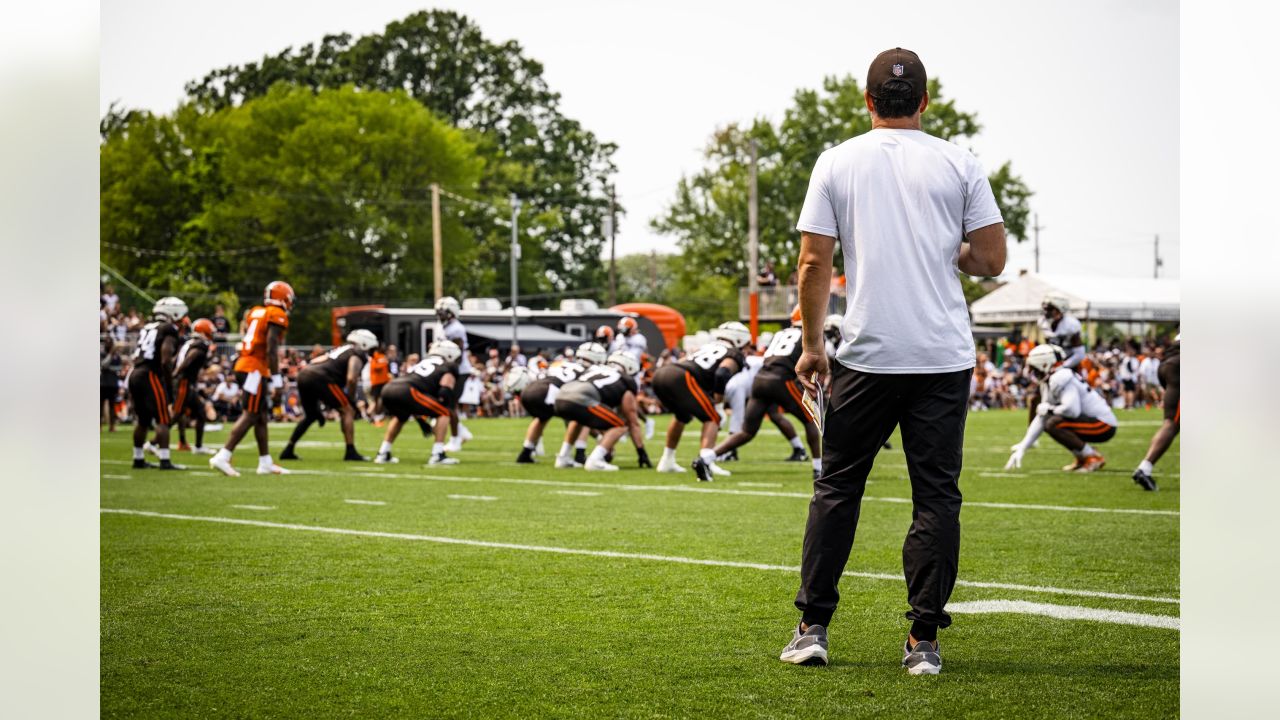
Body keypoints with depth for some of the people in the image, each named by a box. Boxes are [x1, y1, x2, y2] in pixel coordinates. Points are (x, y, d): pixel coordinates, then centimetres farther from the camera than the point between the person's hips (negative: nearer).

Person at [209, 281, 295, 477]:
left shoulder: (254, 312, 16)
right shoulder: (277, 316, -8)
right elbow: (271, 350, -16)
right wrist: (277, 380, -16)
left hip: (243, 366, 9)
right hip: (256, 370, -9)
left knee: (262, 415, 14)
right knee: (250, 416, -9)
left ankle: (265, 462, 19)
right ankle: (222, 457, -18)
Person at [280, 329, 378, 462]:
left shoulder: (340, 350, 31)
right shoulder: (357, 355, 6)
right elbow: (351, 379, -9)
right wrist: (351, 400, 6)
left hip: (303, 374, 8)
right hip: (319, 379, -8)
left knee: (310, 415, 28)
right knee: (347, 411, 3)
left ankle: (288, 450, 28)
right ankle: (351, 452, -2)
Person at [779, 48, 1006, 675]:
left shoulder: (837, 163, 3)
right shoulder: (958, 163, 3)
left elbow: (813, 263, 0)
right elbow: (992, 259, 2)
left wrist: (811, 346, 7)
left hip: (866, 357, 0)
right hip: (944, 359, 0)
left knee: (837, 488, 10)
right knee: (936, 495, 4)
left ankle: (812, 628, 10)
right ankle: (924, 641, 3)